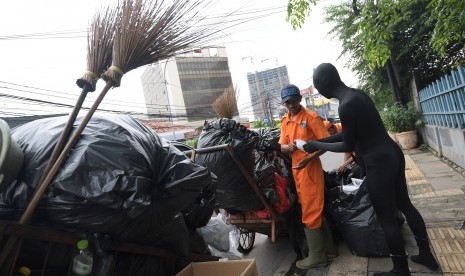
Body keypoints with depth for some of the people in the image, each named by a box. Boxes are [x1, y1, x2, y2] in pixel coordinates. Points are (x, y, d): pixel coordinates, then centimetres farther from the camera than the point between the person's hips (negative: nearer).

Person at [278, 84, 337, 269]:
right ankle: (328, 248, 31)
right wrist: (288, 147, -13)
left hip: (310, 168, -7)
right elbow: (282, 147, 10)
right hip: (296, 169, 8)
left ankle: (317, 256, 13)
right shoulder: (284, 121, 11)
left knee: (310, 214, -1)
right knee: (315, 211, 17)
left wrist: (308, 158, -25)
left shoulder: (311, 117, -11)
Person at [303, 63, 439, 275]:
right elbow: (349, 133, 16)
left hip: (378, 163, -10)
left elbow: (348, 145, -15)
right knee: (404, 205, 22)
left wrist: (317, 145, -5)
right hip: (392, 154, 10)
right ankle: (426, 254, 39)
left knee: (386, 219, 5)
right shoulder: (355, 95, 8)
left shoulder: (346, 105, -23)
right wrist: (319, 141, 16)